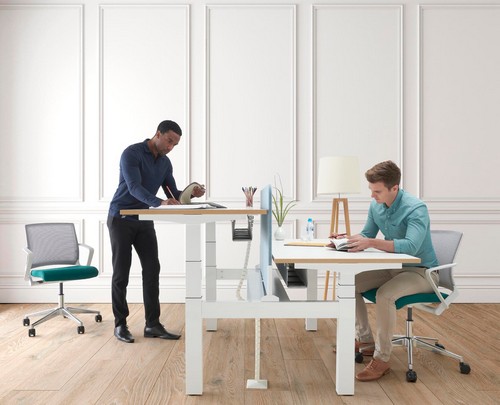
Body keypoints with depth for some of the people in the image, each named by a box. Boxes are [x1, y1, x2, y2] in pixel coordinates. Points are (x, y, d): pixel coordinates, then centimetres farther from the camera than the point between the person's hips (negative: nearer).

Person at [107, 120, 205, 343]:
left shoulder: (165, 163, 5)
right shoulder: (131, 153, -17)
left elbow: (173, 194, 4)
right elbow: (134, 187, -29)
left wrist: (191, 194, -17)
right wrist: (159, 203, -44)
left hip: (144, 221, 6)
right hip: (121, 219, -6)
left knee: (152, 270, -2)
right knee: (121, 272, -1)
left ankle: (152, 324, 3)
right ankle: (120, 324, 11)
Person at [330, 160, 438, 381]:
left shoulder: (416, 209, -25)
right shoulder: (376, 205, -3)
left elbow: (411, 246, -39)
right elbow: (366, 234, 9)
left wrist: (372, 243, -48)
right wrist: (347, 238, -12)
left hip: (421, 271, -8)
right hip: (393, 267, 8)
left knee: (384, 294, -33)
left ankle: (382, 359, -17)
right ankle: (364, 340, 13)